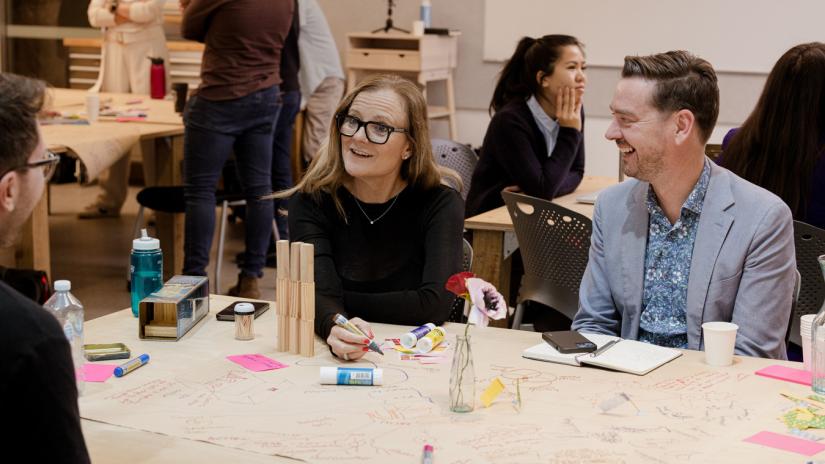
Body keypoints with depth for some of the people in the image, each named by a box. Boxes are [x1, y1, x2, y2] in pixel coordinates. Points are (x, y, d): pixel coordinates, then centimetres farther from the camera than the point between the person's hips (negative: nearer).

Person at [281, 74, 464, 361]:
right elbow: (320, 293, -16)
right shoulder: (310, 201, -2)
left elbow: (435, 303, -16)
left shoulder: (439, 204, -3)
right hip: (339, 358, 1)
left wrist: (346, 302, -12)